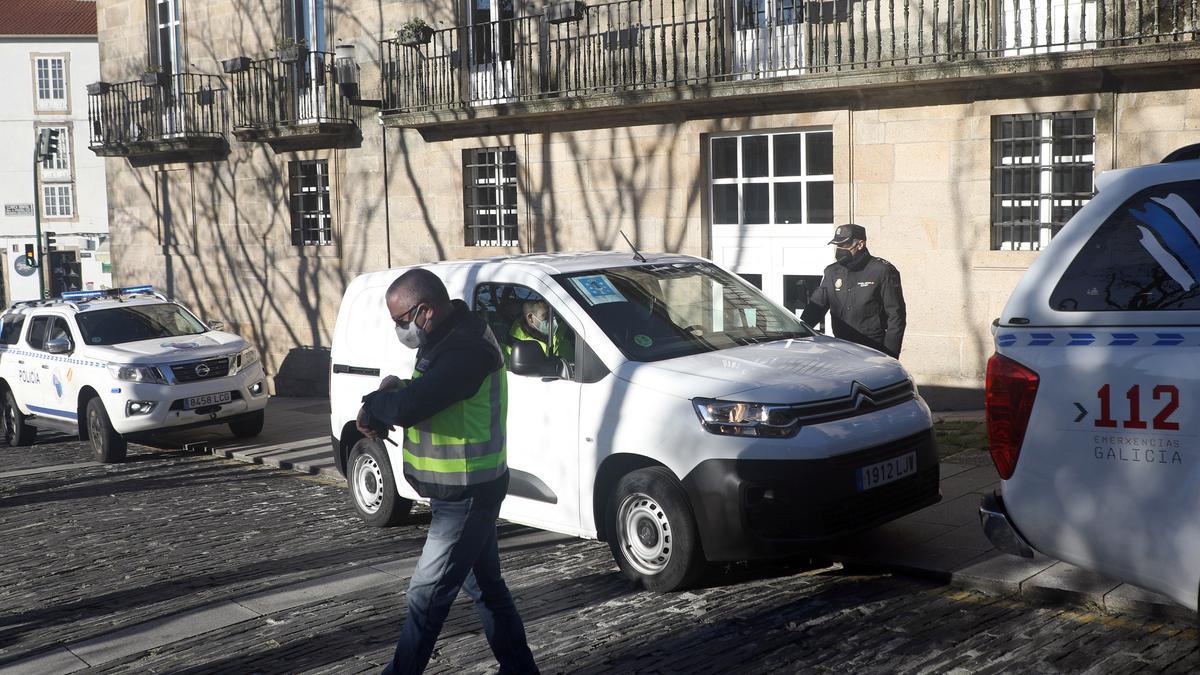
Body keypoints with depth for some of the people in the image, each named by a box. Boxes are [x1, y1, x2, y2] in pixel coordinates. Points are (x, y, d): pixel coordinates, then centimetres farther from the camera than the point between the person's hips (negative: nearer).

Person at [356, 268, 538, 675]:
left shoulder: (465, 351, -26)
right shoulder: (452, 339, 9)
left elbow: (407, 407, -34)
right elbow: (418, 398, 17)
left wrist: (374, 405, -12)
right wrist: (391, 392, -6)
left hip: (466, 496, -10)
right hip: (467, 492, 10)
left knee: (427, 595, -1)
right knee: (485, 586, 18)